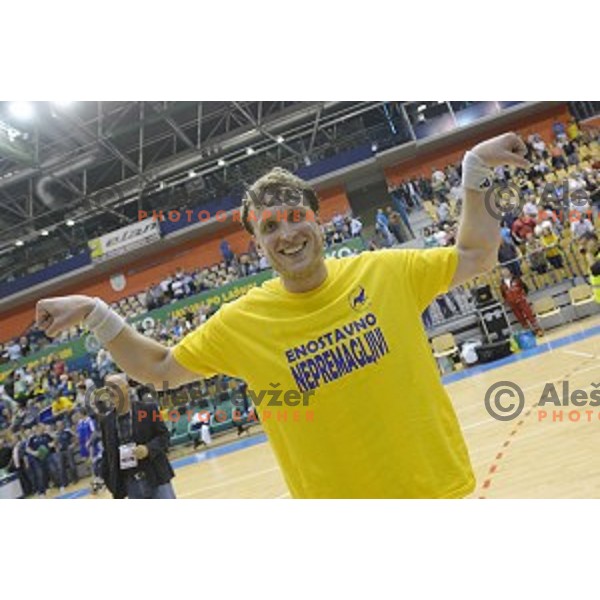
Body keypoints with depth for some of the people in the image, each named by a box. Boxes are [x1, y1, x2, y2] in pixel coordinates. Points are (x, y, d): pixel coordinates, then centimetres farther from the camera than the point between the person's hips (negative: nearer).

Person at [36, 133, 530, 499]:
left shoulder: (384, 270, -8)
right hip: (333, 493, 0)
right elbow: (157, 370, 5)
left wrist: (475, 170, -5)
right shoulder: (241, 321, -7)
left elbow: (475, 258, 4)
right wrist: (95, 314, -5)